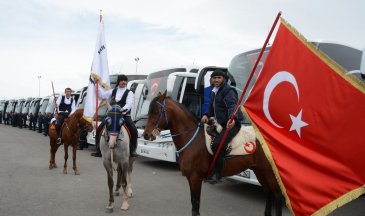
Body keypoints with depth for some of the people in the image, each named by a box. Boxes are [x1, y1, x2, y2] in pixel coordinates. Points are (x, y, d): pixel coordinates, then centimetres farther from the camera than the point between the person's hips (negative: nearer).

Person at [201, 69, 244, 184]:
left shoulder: (228, 90, -11)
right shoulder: (214, 92, 18)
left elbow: (232, 106, -25)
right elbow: (212, 108, 24)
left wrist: (232, 118, -45)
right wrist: (206, 115, 1)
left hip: (231, 124, -10)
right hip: (220, 124, 10)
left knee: (217, 144, -26)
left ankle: (217, 173, -15)